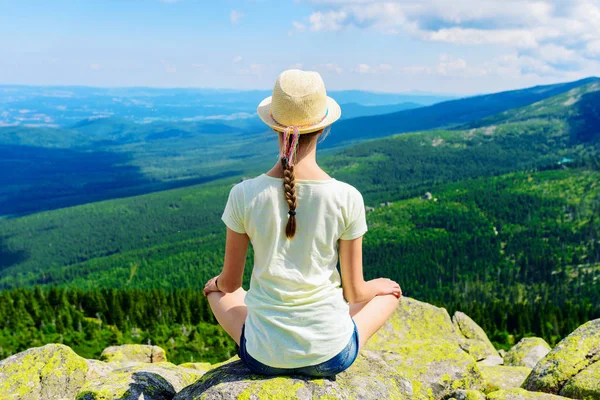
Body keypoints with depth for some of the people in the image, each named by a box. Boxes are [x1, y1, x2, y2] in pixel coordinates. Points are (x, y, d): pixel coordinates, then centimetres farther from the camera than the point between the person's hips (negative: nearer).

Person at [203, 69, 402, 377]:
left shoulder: (243, 195, -14)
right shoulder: (347, 198, -16)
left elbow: (230, 284, -2)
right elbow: (354, 293, -6)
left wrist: (217, 282, 23)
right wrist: (377, 286, 17)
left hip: (263, 356, 1)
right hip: (331, 356, -1)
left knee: (216, 289, 32)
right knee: (388, 291, 29)